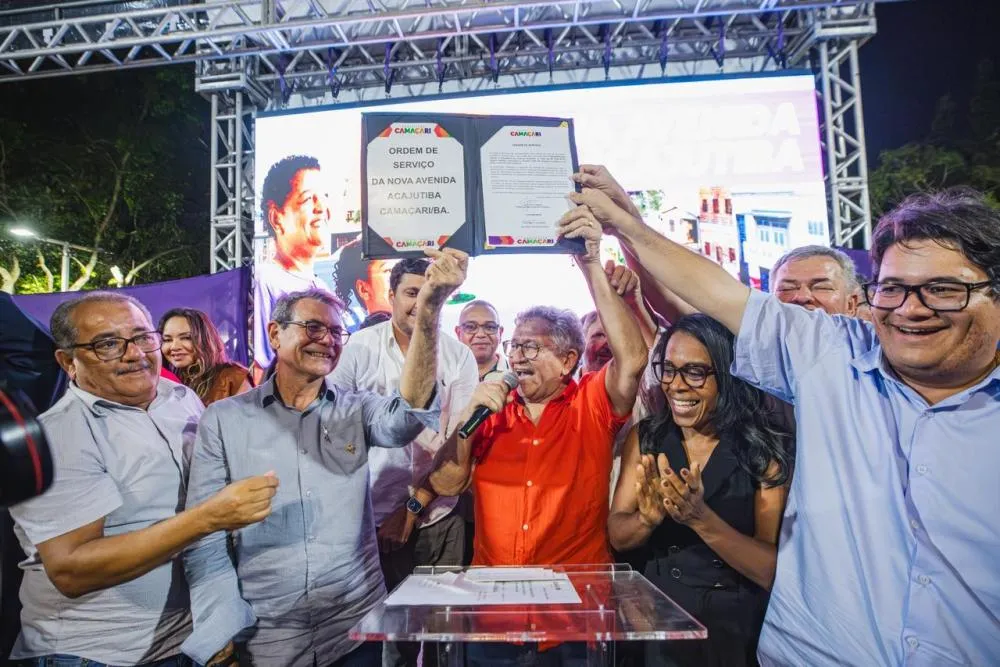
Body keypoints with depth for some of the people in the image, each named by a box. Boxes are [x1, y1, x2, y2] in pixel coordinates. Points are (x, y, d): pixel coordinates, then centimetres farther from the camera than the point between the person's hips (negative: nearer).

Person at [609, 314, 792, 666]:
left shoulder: (767, 448, -16)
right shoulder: (645, 437, -8)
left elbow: (774, 571, -19)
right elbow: (617, 536, -8)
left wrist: (700, 518, -34)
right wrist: (648, 518, -29)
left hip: (739, 628, -2)